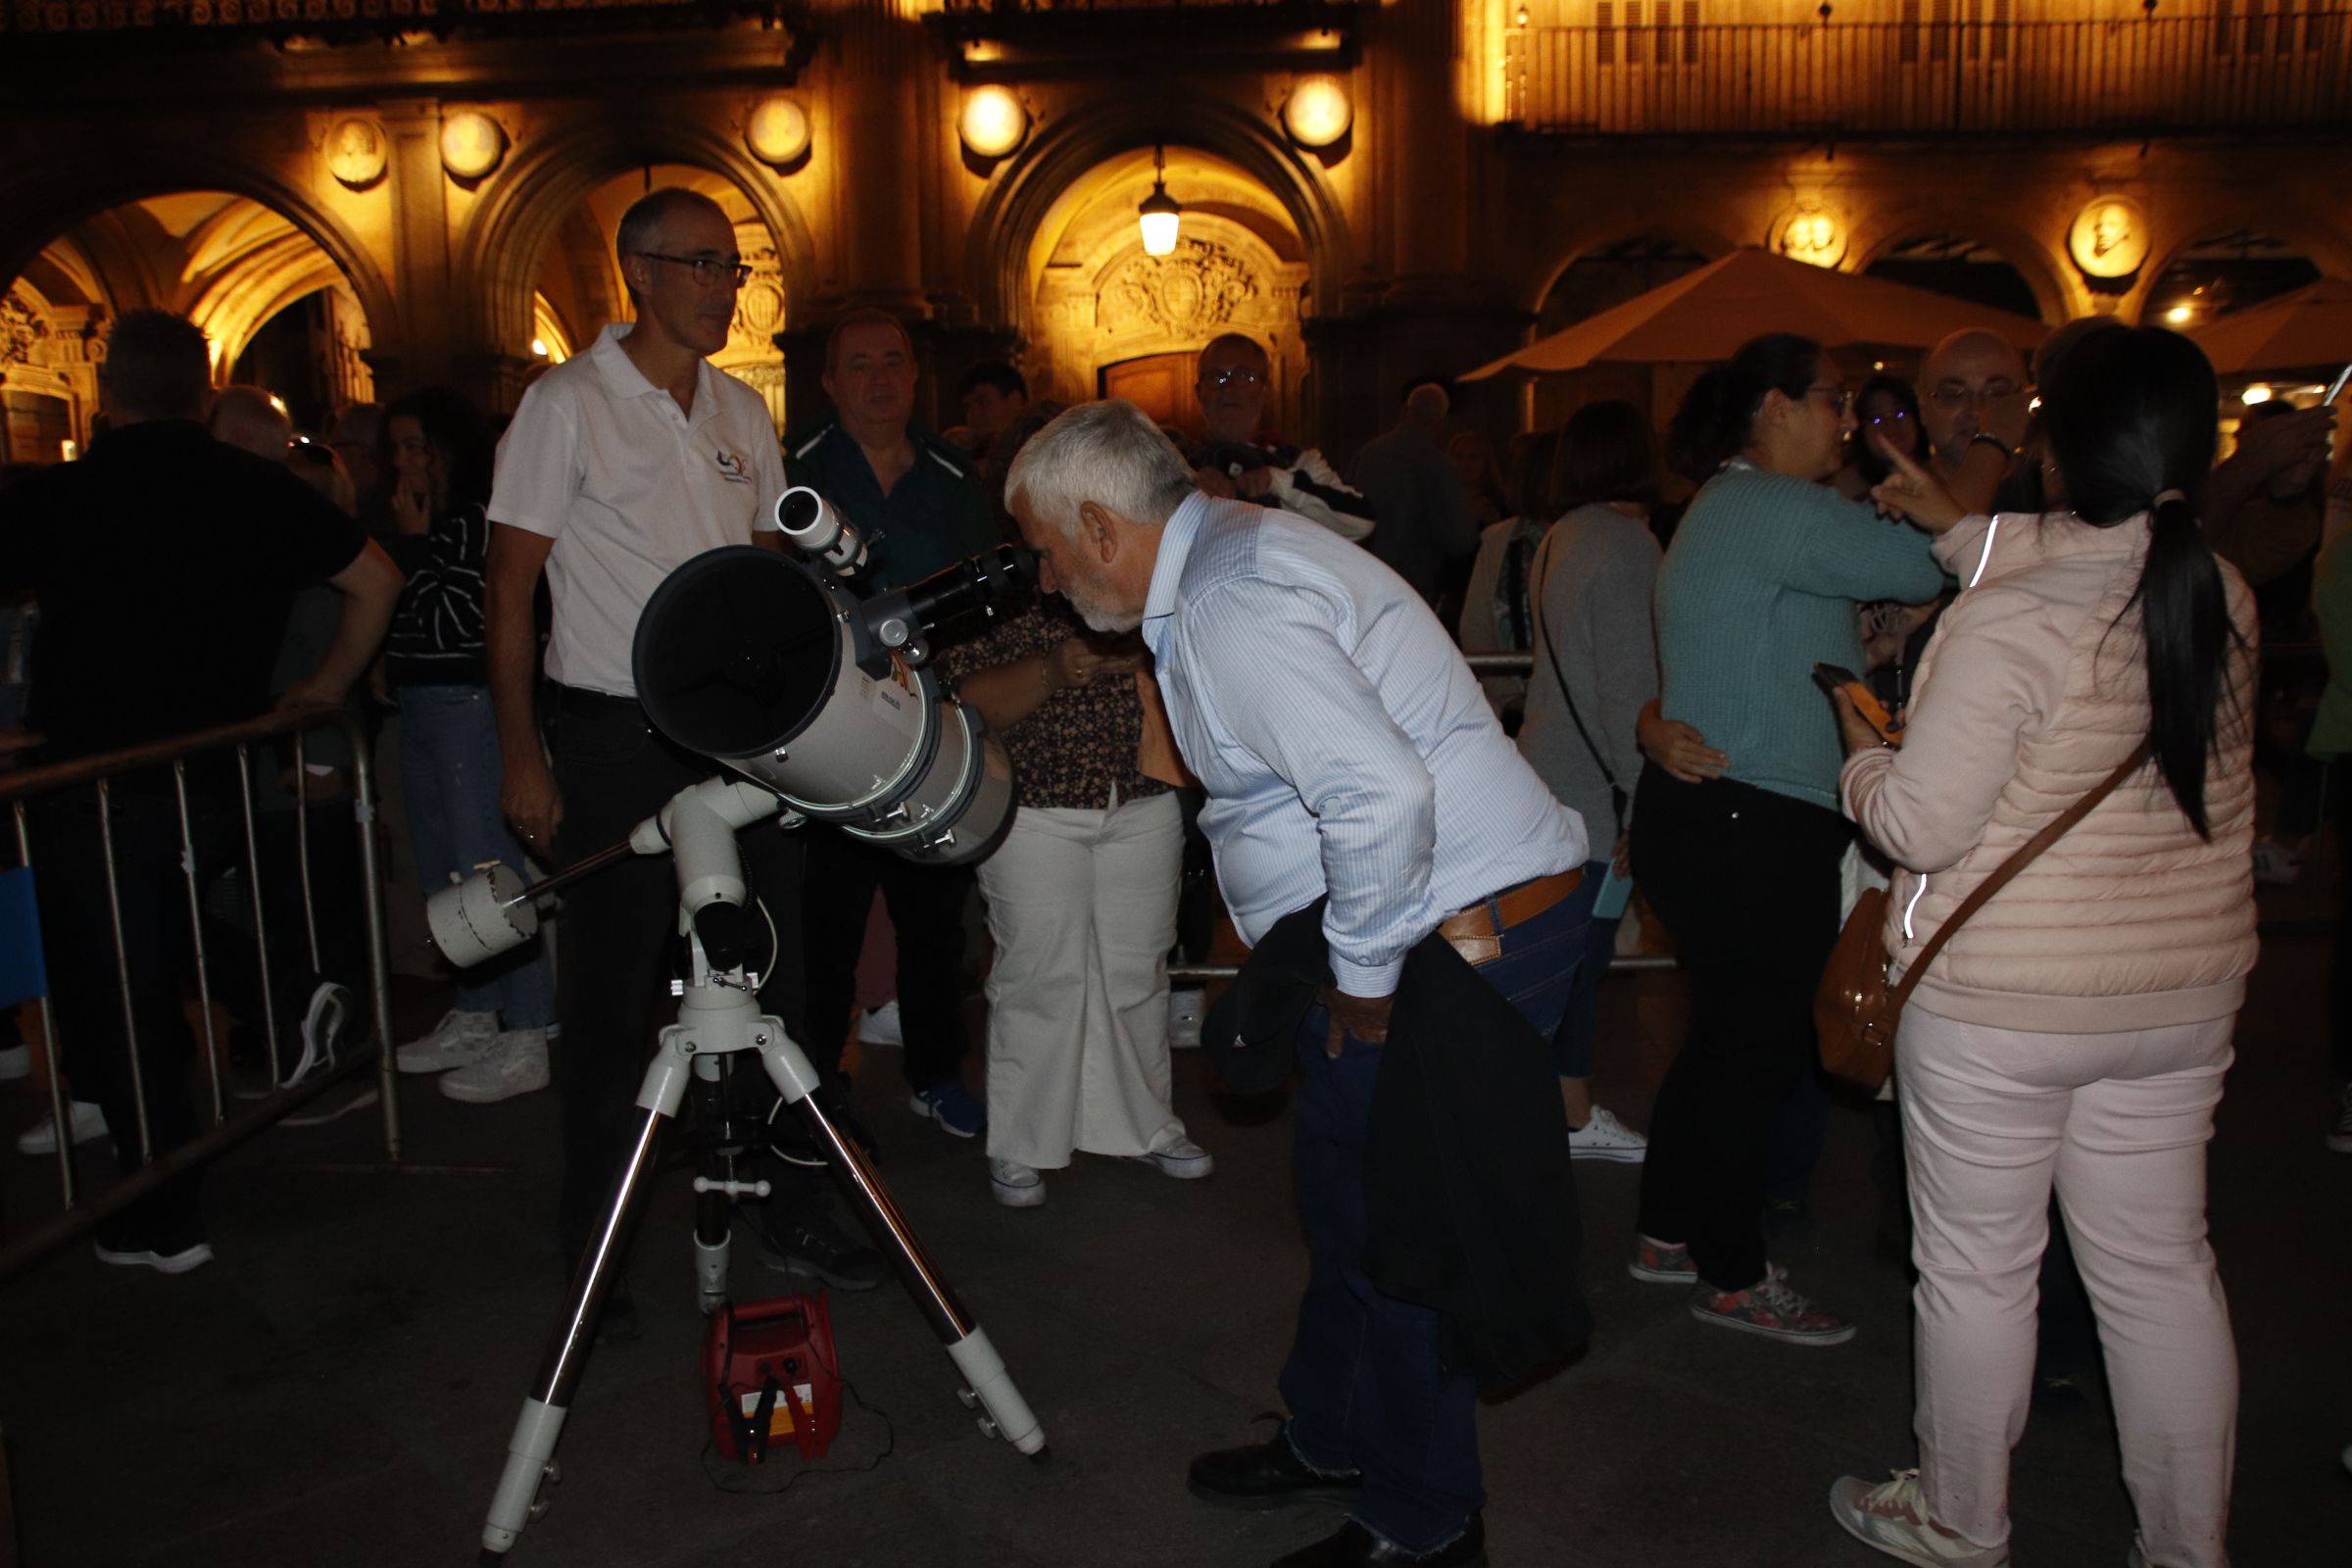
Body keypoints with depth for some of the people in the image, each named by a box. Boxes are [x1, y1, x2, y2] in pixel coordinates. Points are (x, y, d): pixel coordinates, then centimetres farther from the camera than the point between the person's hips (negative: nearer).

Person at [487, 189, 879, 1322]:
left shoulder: (742, 411, 11)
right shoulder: (567, 403, -6)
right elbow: (510, 585, -7)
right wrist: (520, 755, -12)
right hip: (614, 732, -5)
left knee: (767, 978, 10)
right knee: (610, 997, 5)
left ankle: (788, 1210, 25)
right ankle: (590, 1244, 21)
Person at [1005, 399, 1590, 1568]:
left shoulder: (1228, 605, -22)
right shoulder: (1227, 551, 12)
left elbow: (1383, 794, -32)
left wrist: (1361, 976, -18)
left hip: (1462, 933, -10)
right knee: (1347, 1189, 21)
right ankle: (1334, 1441, 40)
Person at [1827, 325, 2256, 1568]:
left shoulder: (2002, 624, -21)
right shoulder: (2222, 601, 0)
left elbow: (1918, 825, -19)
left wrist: (1861, 752, 1)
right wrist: (1957, 527, 28)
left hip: (1996, 1003, -6)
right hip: (2182, 994, 6)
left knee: (1975, 1269, 11)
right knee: (2160, 1267, 18)